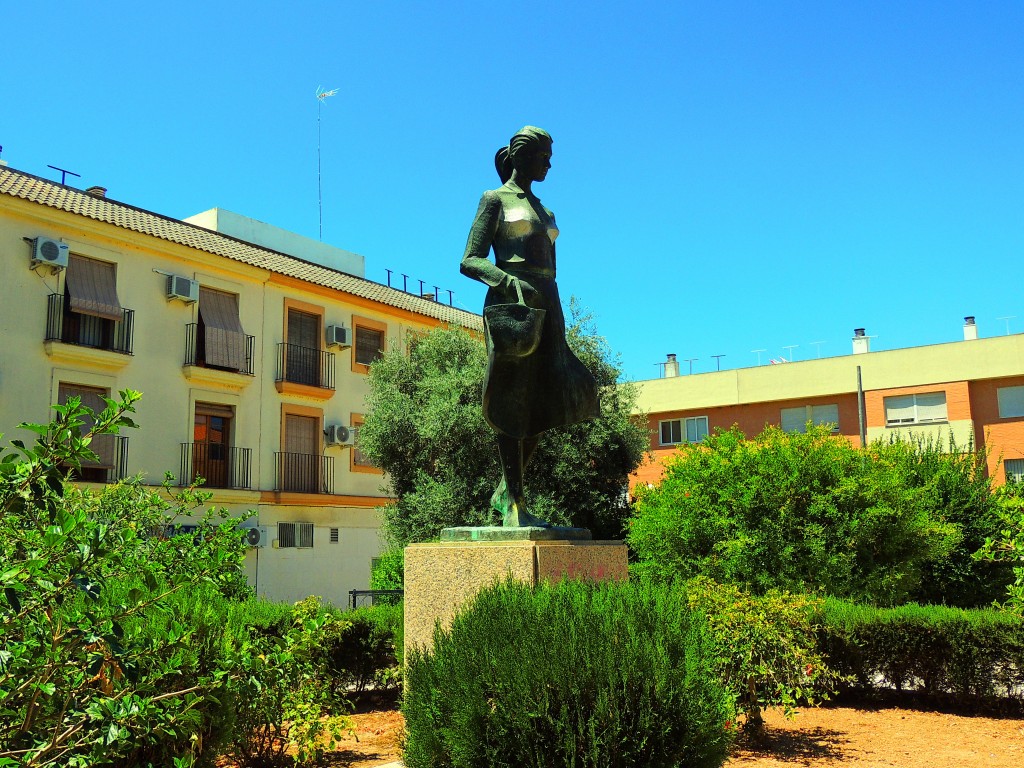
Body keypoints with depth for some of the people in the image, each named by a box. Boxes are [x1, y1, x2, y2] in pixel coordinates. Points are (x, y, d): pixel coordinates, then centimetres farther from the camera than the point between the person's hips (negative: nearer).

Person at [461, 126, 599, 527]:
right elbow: (469, 261, -4)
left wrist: (557, 326, 18)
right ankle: (514, 503, -5)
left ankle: (505, 489, 14)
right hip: (509, 304, -7)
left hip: (545, 304, 7)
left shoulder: (543, 211, 25)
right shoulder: (495, 199, 6)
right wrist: (509, 280, -23)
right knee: (512, 403, -7)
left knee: (541, 404, 2)